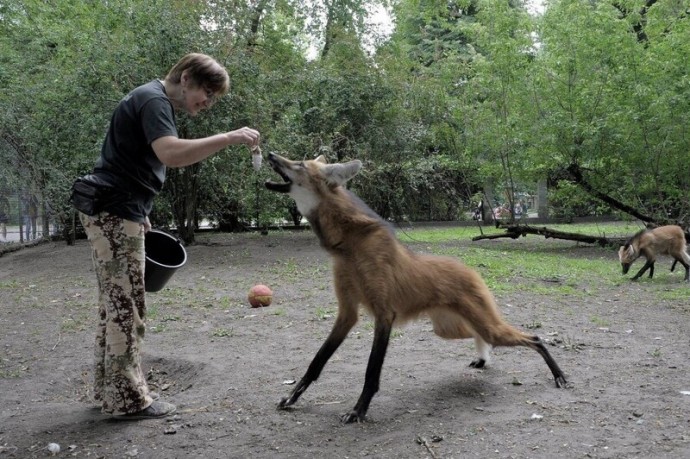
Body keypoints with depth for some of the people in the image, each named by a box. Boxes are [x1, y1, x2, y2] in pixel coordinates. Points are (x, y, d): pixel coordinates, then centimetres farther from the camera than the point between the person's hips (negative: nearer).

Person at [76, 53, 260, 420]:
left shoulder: (153, 100, 19)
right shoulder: (153, 100, -13)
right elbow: (171, 154, -32)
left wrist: (139, 212, 23)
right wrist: (229, 138, -31)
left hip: (115, 212, 10)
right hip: (115, 213, -10)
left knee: (116, 301, 13)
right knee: (126, 304, -6)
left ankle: (110, 387, 22)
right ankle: (127, 398, 0)